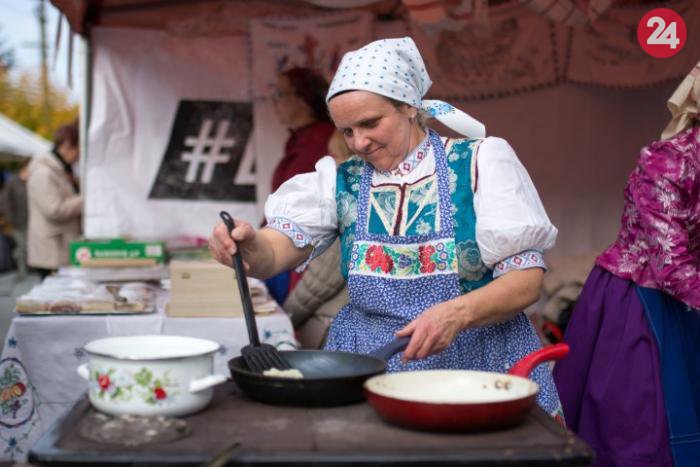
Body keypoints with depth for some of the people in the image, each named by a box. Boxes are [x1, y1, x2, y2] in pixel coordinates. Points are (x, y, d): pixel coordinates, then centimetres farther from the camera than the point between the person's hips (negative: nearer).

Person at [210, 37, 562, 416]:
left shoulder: (480, 161, -2)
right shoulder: (339, 179, 7)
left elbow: (527, 278, -6)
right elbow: (274, 253, -5)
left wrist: (457, 313, -23)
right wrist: (248, 247, -29)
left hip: (480, 364, -2)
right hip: (372, 366, 3)